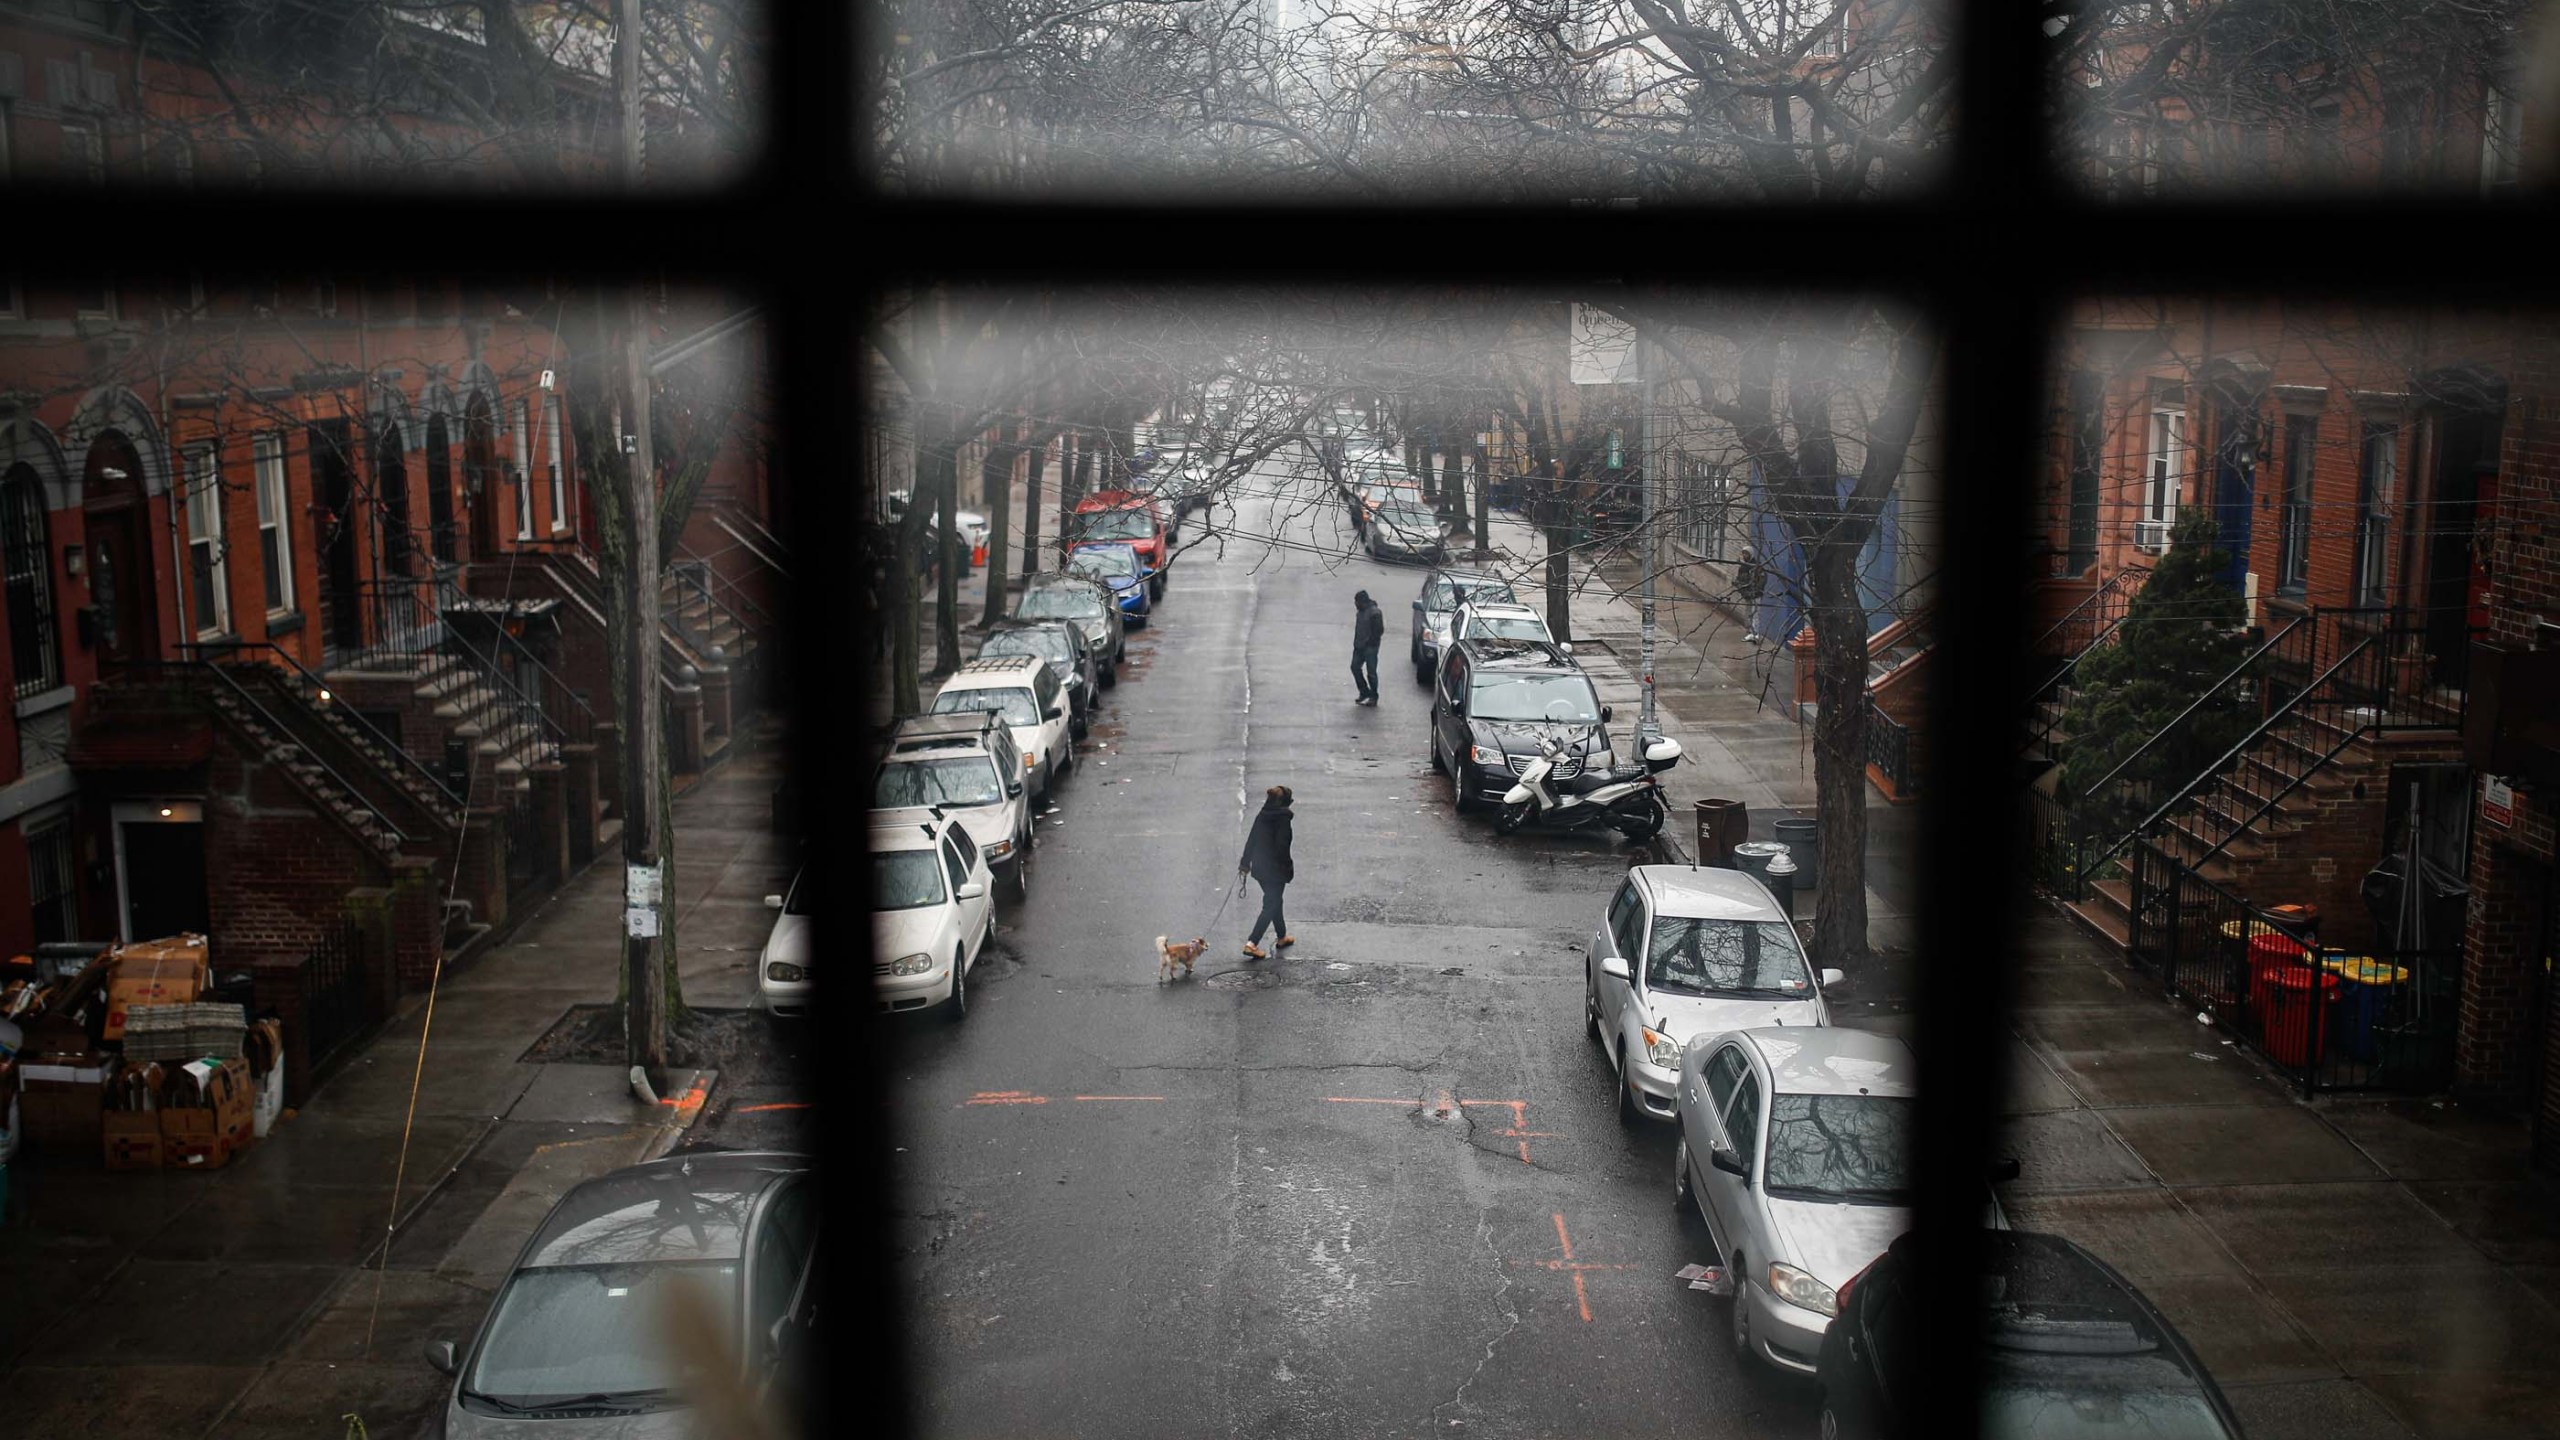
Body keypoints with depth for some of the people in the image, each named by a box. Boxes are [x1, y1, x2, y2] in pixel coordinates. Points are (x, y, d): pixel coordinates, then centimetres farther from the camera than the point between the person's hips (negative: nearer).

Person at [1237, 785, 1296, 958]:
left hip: (1260, 868, 8)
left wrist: (1245, 864, 18)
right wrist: (1289, 869, -11)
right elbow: (1282, 847, -21)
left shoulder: (1261, 817, 3)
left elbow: (1251, 841, 9)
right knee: (1271, 906, -1)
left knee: (1274, 901, 23)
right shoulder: (1283, 819, -19)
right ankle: (1252, 944, -7)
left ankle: (1282, 937, 37)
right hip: (1275, 870, -8)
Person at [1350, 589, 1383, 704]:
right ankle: (1364, 693, 20)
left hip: (1370, 647, -9)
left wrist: (1368, 642, -15)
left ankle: (1374, 697, 8)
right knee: (1355, 667, 8)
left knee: (1371, 672, -2)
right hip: (1359, 647, 9)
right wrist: (1356, 643, 11)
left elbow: (1379, 631, -17)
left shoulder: (1375, 613, -17)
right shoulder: (1360, 612, 10)